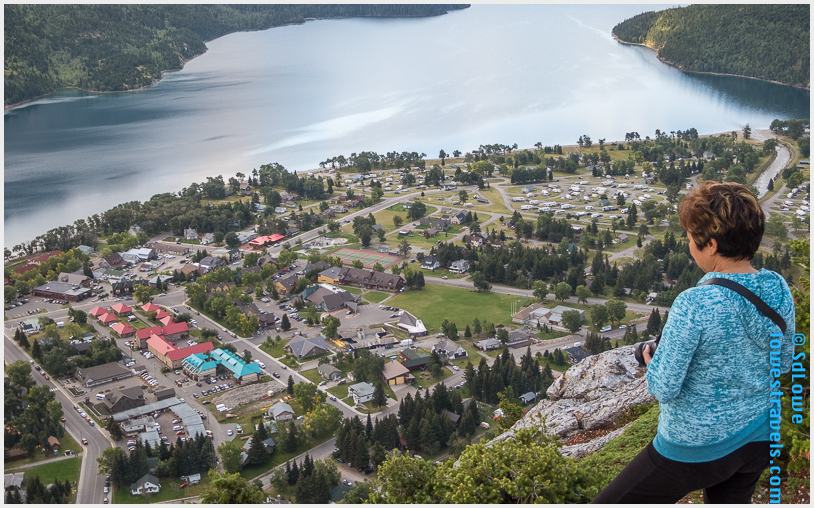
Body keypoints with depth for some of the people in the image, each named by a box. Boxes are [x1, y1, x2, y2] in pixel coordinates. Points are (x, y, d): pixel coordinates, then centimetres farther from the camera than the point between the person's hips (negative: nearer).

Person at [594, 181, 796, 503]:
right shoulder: (779, 289, -9)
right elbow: (784, 363, 7)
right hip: (757, 439, 7)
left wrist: (651, 361, -2)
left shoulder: (694, 305, -30)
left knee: (608, 503, 11)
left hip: (697, 447, -7)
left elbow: (663, 389, -22)